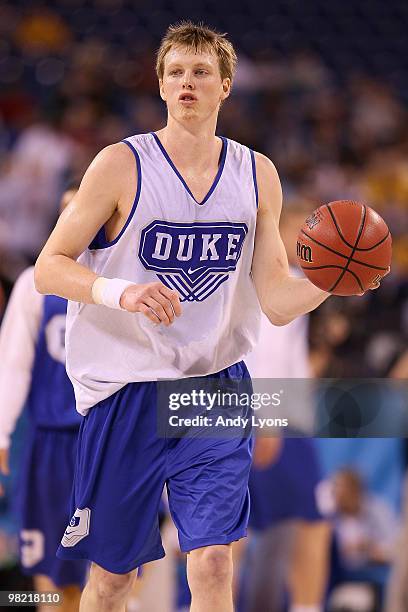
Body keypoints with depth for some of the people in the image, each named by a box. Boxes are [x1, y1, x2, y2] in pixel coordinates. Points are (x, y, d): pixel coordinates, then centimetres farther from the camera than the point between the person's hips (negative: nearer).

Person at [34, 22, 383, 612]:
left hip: (216, 386, 2)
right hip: (125, 390, -2)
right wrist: (119, 292, -25)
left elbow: (276, 301, 5)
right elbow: (49, 268, -7)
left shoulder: (256, 175, 5)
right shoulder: (122, 165, -7)